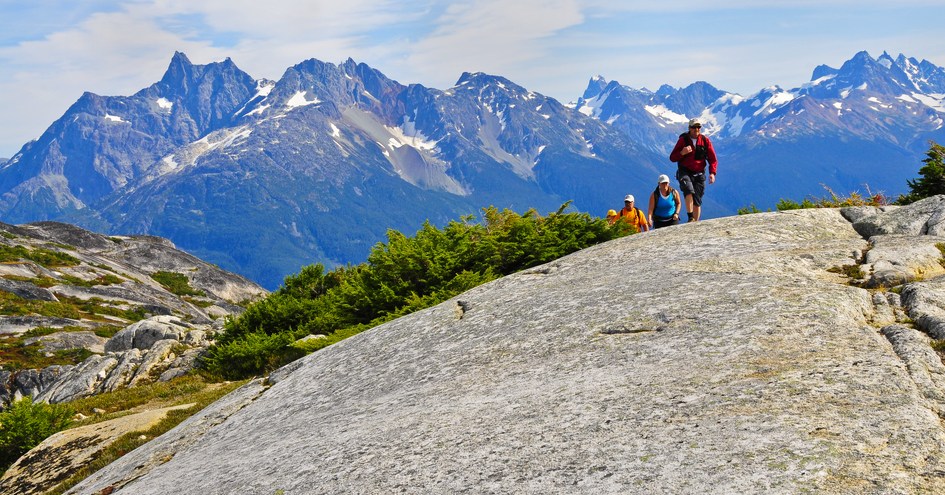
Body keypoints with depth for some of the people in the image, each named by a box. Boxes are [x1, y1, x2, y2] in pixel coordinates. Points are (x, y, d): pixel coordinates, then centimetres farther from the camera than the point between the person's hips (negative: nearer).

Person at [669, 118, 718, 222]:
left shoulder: (705, 141, 3)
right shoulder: (683, 140, -1)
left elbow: (713, 159, 7)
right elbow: (672, 158, -1)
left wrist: (712, 173, -8)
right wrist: (682, 153, -21)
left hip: (699, 174, 2)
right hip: (685, 172, -2)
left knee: (697, 201, 2)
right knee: (689, 191, -31)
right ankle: (690, 218, -27)